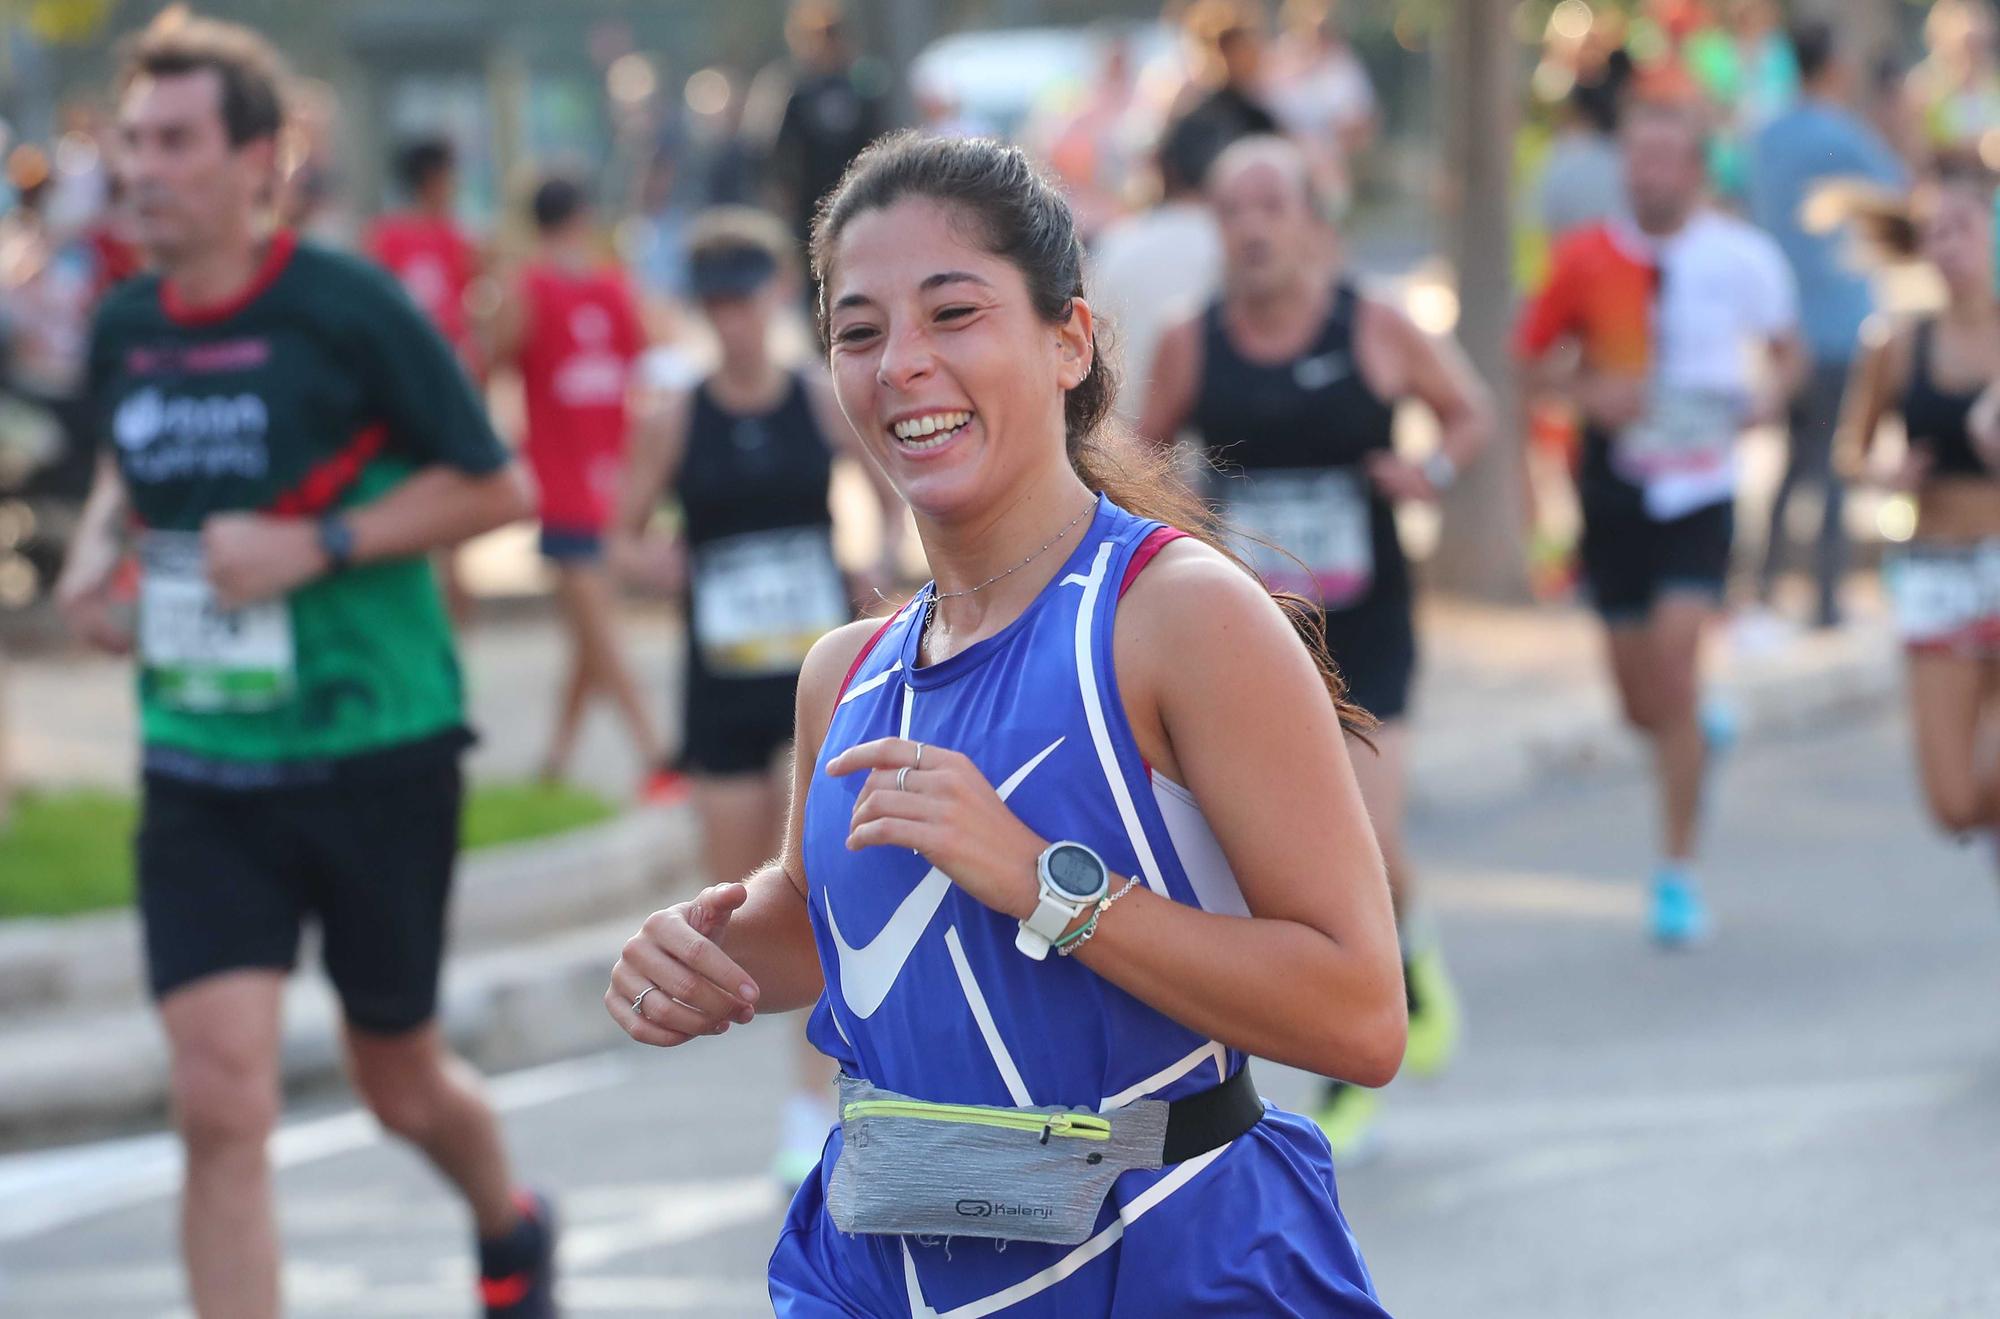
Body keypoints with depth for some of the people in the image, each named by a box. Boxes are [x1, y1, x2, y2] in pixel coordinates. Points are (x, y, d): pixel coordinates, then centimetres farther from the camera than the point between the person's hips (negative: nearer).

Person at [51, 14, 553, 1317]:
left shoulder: (345, 307, -12)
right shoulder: (125, 330, 3)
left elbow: (494, 483, -9)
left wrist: (317, 547, -18)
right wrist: (97, 552, 3)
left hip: (376, 754, -3)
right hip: (199, 770, 3)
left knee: (400, 1080, 14)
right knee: (221, 1099, -12)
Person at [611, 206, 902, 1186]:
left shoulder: (827, 404, -1)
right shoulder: (675, 422, -1)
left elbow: (895, 498, 13)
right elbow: (623, 538, 6)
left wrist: (884, 566, -6)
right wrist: (651, 561, -16)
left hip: (824, 672, -1)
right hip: (723, 686, 2)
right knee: (739, 887, 5)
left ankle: (814, 1108, -7)